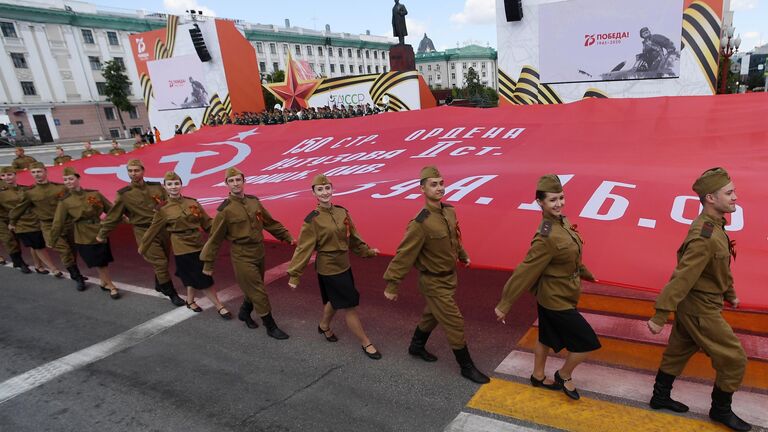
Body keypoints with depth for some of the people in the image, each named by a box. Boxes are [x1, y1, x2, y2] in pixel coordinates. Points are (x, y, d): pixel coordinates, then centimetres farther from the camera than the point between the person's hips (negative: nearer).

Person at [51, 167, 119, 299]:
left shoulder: (95, 194, -2)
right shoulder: (64, 201, -6)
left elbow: (110, 208, 6)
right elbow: (58, 223, -2)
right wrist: (52, 241, 2)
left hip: (100, 232, 2)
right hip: (84, 236, -2)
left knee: (104, 261, 10)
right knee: (99, 263, 4)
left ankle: (104, 283, 34)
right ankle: (111, 286, 20)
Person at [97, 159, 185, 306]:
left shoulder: (157, 187, 3)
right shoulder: (124, 194, -3)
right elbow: (113, 217, 4)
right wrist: (102, 234, 12)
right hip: (144, 232, -4)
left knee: (163, 261, 14)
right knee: (160, 263, -5)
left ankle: (159, 285, 39)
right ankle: (172, 294, 7)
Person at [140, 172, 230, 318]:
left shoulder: (192, 202, 2)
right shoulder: (163, 210, -6)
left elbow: (207, 222, 6)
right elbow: (153, 230, 4)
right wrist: (142, 248, 12)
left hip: (200, 244, 4)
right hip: (183, 248, -4)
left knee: (193, 277, 17)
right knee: (204, 279, -2)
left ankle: (190, 301, 40)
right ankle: (219, 307, 8)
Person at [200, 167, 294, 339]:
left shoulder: (254, 201, 1)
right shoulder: (225, 210, -14)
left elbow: (270, 222, 11)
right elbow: (215, 239, -7)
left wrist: (287, 236, 9)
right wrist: (208, 264, -3)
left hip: (259, 254, 6)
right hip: (242, 257, -6)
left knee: (253, 289, 19)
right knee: (259, 293, -1)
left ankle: (244, 313, 45)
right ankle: (271, 327, 13)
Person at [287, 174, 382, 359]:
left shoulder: (342, 212, -2)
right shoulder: (312, 220, -18)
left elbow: (352, 236, 12)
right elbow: (303, 248, -15)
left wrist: (366, 250, 16)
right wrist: (294, 275, -14)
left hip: (344, 265, 7)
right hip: (329, 269, -6)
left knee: (335, 300, 25)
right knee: (349, 306, 1)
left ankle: (323, 326, 53)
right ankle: (366, 343, 16)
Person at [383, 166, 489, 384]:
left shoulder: (449, 211, -4)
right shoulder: (420, 223, -28)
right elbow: (404, 255, -22)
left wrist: (462, 255, 29)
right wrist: (391, 285, -17)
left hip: (449, 277, 8)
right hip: (434, 283, -8)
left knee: (432, 314, 25)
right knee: (454, 323, 2)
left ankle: (416, 346, 48)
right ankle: (467, 367, 21)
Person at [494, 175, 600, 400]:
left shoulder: (562, 221, -4)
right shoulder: (547, 237, -31)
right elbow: (525, 272, -26)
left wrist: (585, 272, 28)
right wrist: (504, 305, -20)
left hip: (555, 297, 8)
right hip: (557, 300, -8)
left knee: (547, 338, 24)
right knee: (588, 342, 4)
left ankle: (538, 377, 45)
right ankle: (564, 376, 28)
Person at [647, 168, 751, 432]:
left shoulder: (712, 225, 4)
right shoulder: (706, 237, -28)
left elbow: (720, 267, 17)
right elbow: (682, 278, -29)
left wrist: (730, 293, 27)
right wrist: (660, 317, -28)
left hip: (692, 305, 9)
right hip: (701, 310, -9)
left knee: (678, 352, 19)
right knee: (734, 360, 6)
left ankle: (660, 397, 34)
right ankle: (721, 411, 26)